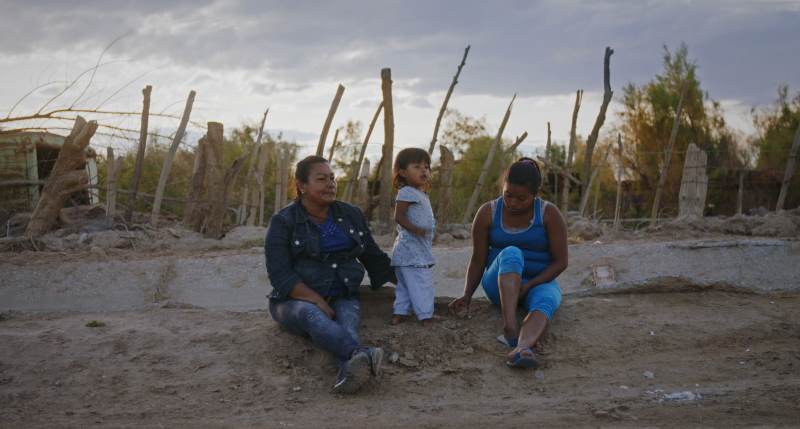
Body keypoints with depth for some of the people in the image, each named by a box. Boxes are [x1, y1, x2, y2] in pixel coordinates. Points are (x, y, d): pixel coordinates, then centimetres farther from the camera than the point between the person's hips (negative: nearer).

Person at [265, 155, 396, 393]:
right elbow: (281, 276, -11)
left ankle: (349, 370, -64)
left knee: (347, 318, -32)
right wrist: (318, 302, -21)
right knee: (314, 316, -38)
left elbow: (374, 258, 21)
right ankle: (362, 355, -65)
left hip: (341, 298, 3)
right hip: (296, 301, -3)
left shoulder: (351, 215, 12)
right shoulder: (283, 222, -2)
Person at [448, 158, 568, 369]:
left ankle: (521, 349, -70)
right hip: (500, 285, 1)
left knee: (545, 302, -38)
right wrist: (466, 296, -13)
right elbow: (478, 260, -1)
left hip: (539, 283, 0)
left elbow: (561, 261, -8)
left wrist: (529, 285, -19)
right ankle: (510, 328, -52)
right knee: (511, 254, -34)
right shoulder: (488, 213, -5)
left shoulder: (549, 214, -8)